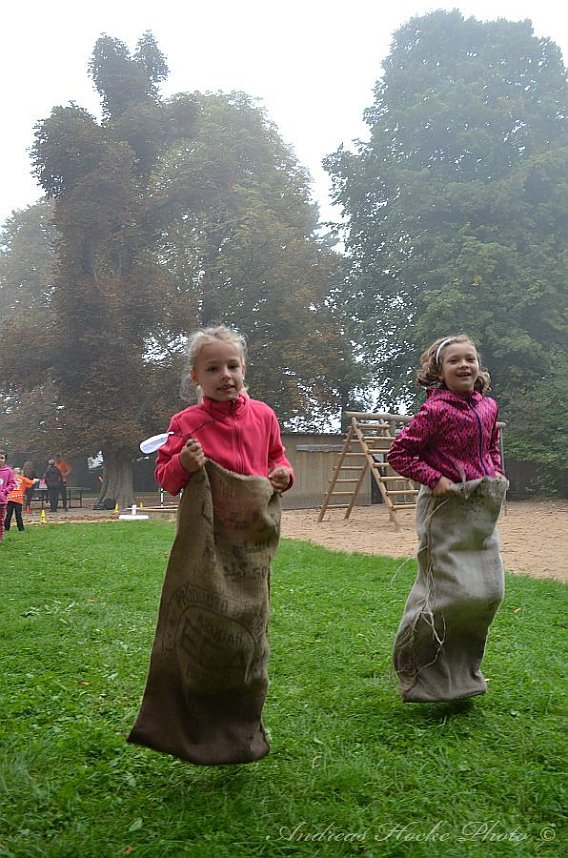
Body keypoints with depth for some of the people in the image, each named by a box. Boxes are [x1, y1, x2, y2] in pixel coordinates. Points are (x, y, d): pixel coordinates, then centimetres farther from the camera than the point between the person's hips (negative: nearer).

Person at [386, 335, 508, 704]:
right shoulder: (436, 410, -13)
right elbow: (398, 454, -12)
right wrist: (435, 479, -18)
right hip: (446, 510, -7)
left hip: (482, 510, 7)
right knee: (454, 592, -8)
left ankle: (463, 667, 28)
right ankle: (415, 667, 15)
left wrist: (497, 472, 9)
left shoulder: (489, 406, 8)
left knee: (490, 591, 8)